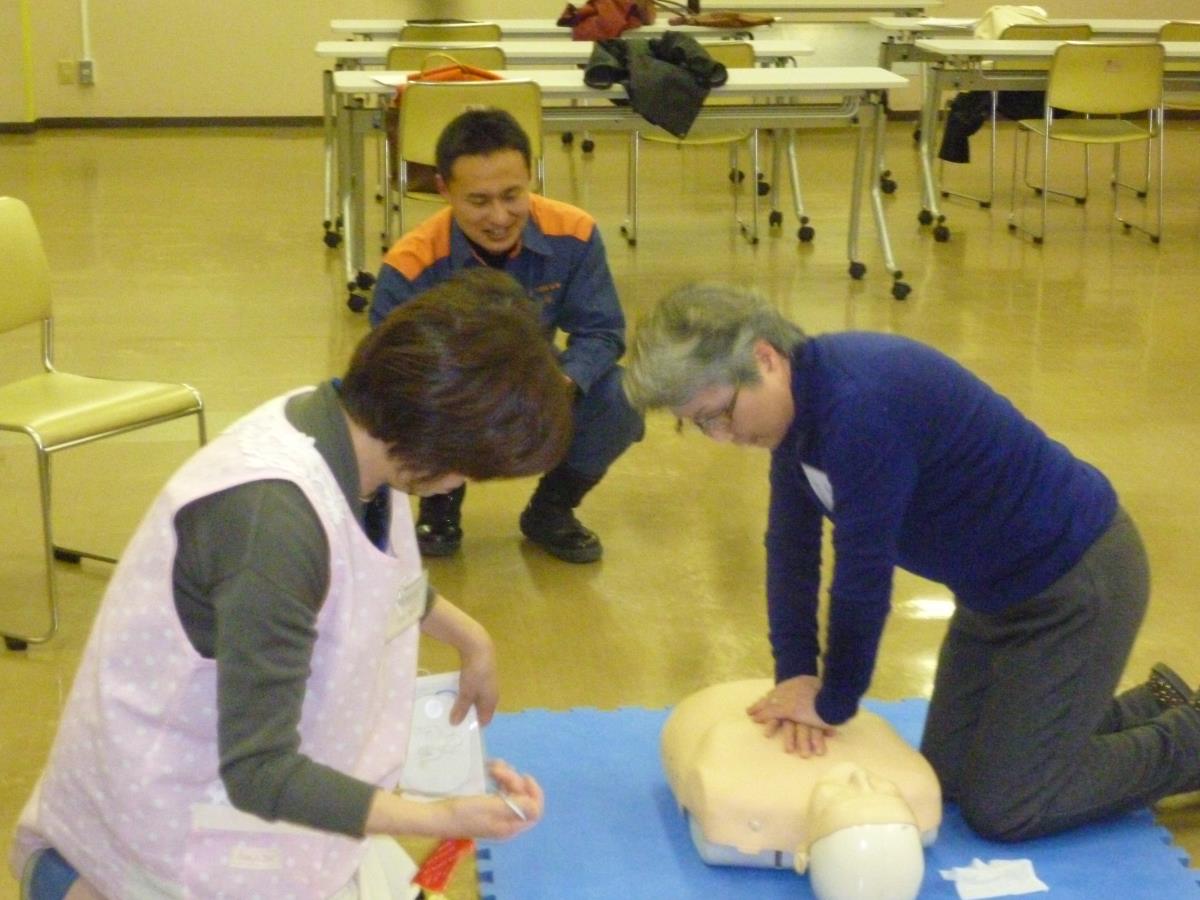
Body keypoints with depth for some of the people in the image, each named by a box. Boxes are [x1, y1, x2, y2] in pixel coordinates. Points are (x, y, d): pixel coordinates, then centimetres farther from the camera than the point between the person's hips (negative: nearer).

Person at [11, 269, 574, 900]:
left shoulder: (354, 430, -10)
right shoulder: (273, 516, -36)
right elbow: (259, 773, -31)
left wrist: (469, 638, 15)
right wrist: (444, 819, -35)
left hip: (253, 756, 8)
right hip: (187, 803, -8)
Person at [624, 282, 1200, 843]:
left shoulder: (861, 407, -34)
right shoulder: (798, 401, -4)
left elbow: (863, 573, -28)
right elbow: (791, 545, 1)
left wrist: (834, 704, -15)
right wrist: (794, 674, -6)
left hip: (1076, 580, -9)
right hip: (998, 585, 10)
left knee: (1003, 808, -6)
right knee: (947, 776, 14)